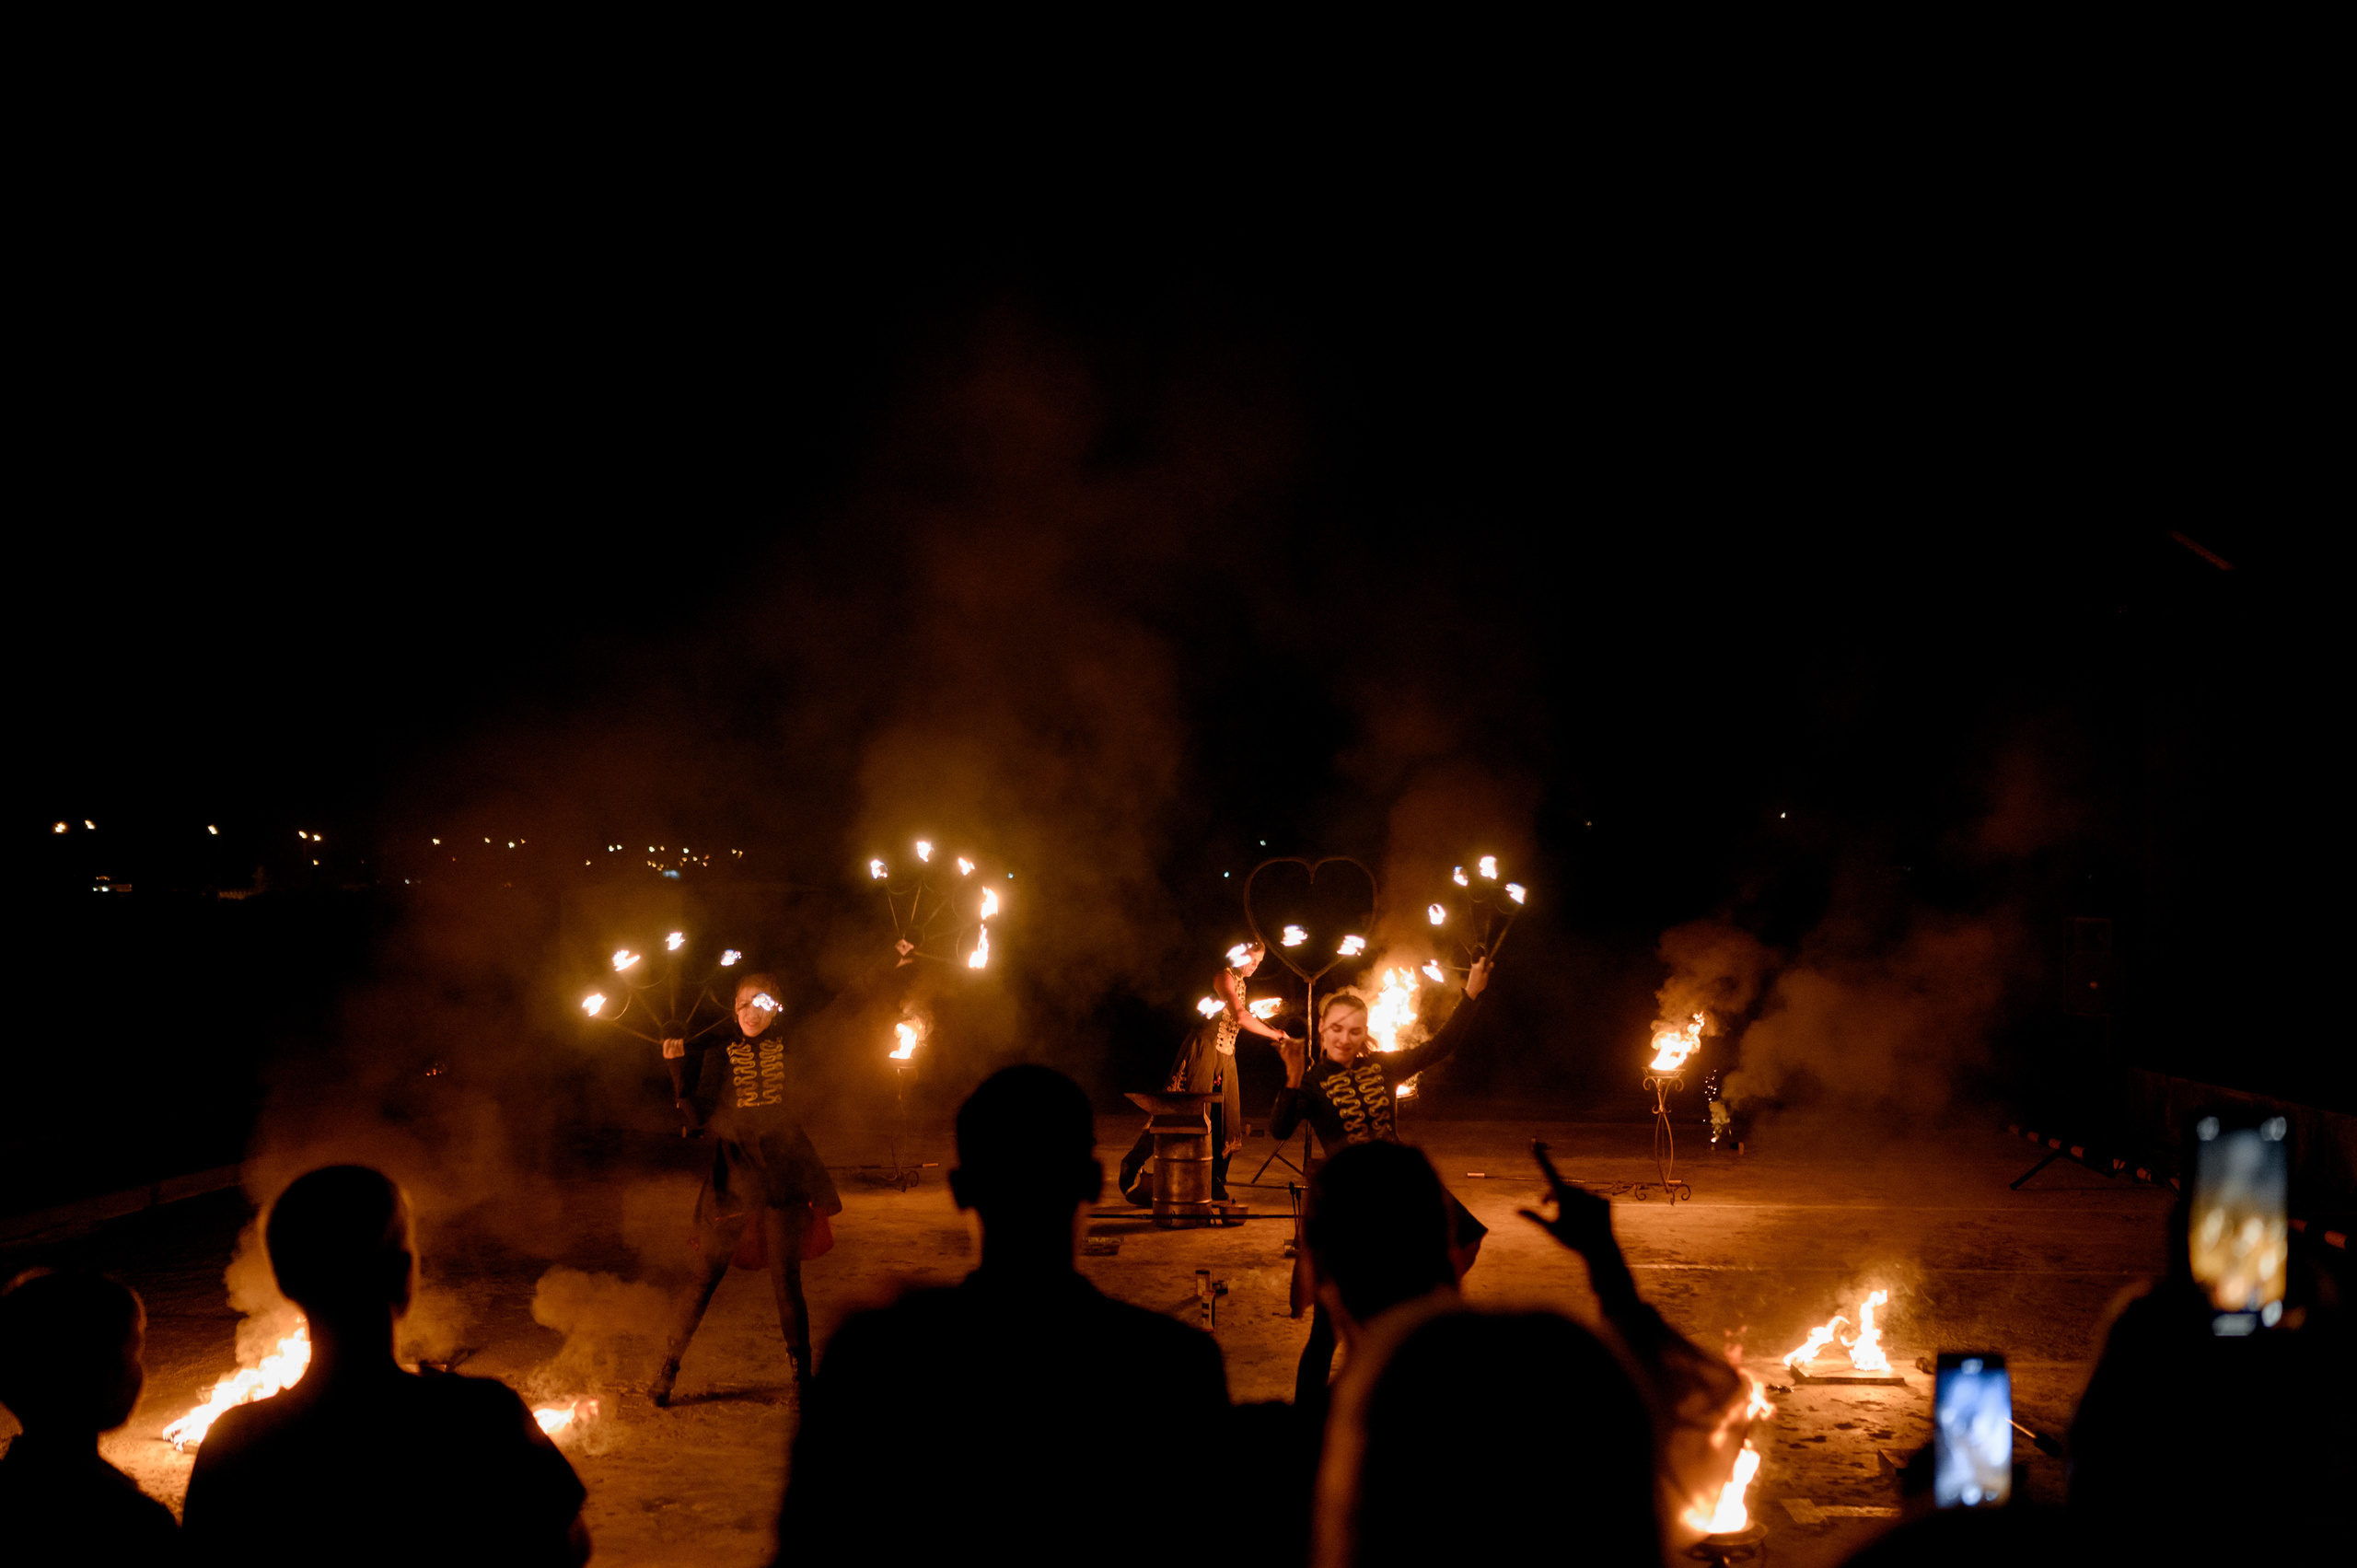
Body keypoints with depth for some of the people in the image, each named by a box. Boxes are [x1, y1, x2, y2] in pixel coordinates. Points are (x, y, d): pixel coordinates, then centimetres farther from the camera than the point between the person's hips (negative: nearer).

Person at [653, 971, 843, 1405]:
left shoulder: (792, 1051, 7)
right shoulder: (719, 1057, 9)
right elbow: (699, 1116, 0)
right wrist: (679, 1069, -9)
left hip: (782, 1179, 0)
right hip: (733, 1178, 0)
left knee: (787, 1282, 2)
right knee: (705, 1277, -3)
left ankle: (803, 1375, 12)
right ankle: (667, 1370, 8)